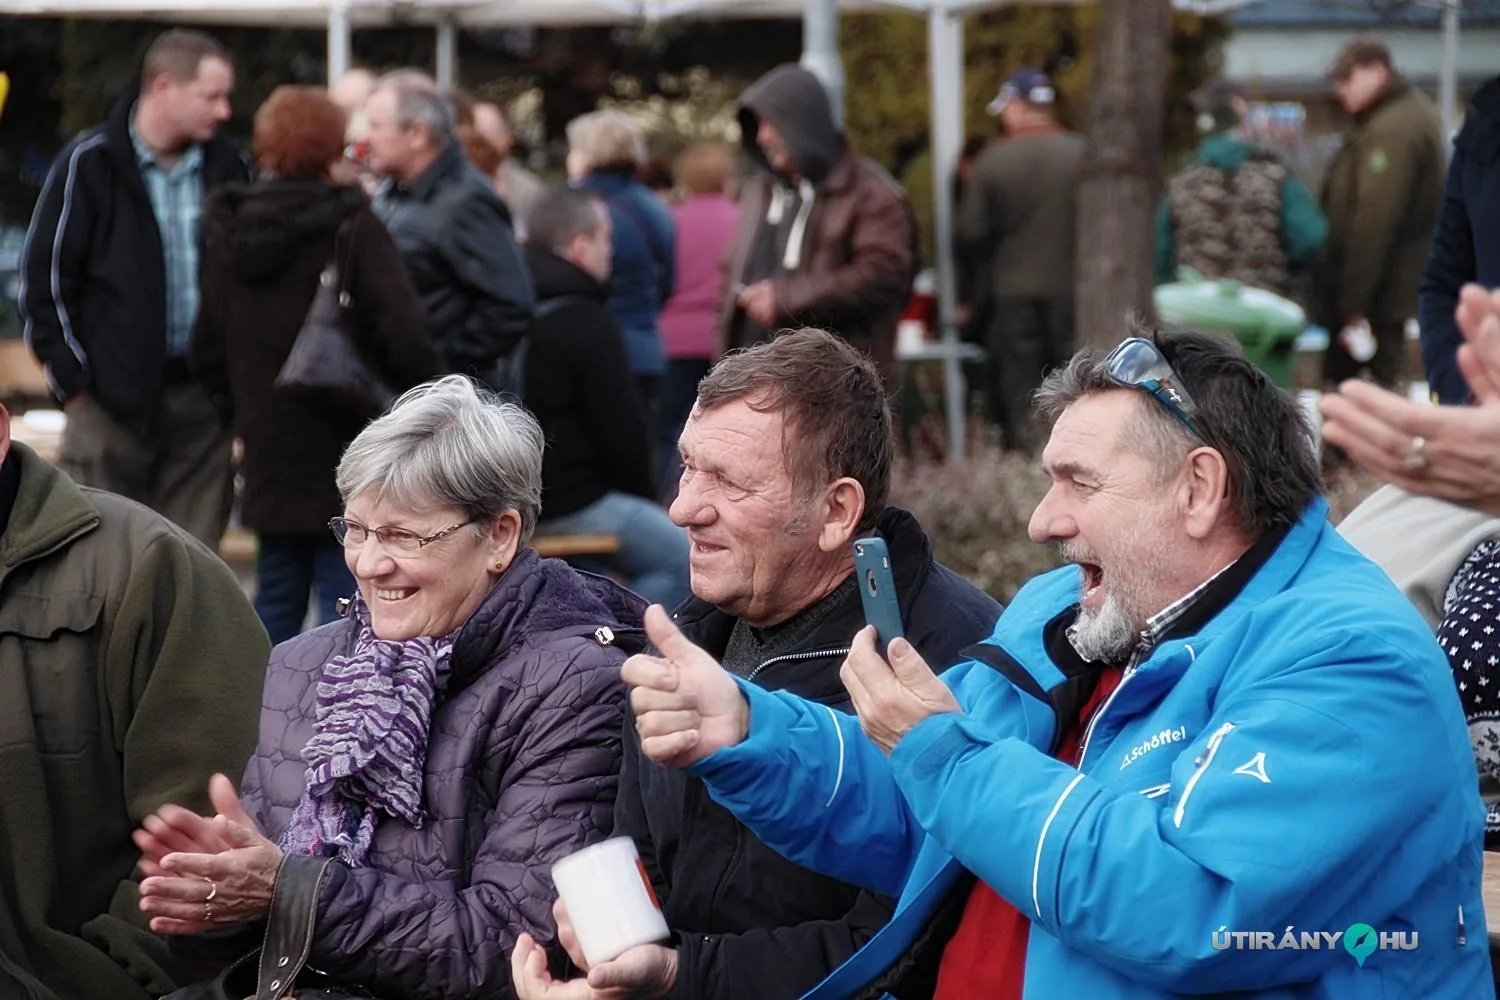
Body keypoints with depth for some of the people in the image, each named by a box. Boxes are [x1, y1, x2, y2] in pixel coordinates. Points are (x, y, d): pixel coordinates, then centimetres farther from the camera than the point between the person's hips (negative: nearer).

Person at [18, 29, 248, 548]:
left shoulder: (228, 168, 8)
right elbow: (44, 277, -3)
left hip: (202, 402, 4)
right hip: (113, 400, -4)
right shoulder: (90, 163, -5)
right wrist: (73, 379, -6)